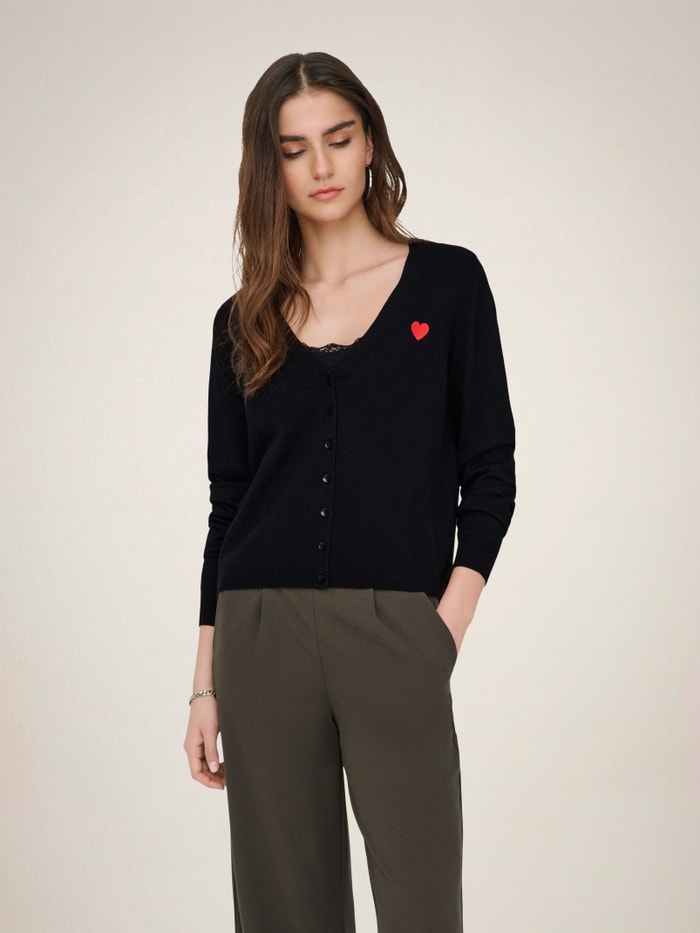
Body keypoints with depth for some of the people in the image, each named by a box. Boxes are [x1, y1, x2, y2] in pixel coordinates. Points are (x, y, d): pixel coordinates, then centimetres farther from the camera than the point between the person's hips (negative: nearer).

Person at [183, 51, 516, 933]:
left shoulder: (448, 282, 5)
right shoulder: (245, 321, 11)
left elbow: (488, 470, 4)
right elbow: (229, 503, 12)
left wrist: (451, 621, -9)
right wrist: (206, 685, 9)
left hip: (396, 636, -2)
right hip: (262, 638, 2)